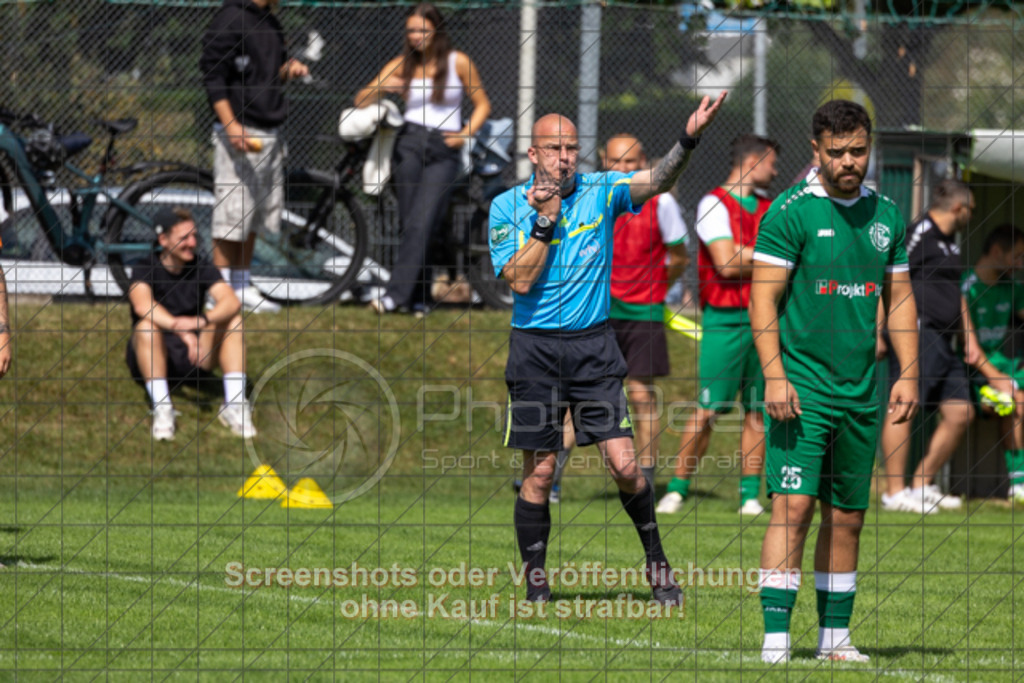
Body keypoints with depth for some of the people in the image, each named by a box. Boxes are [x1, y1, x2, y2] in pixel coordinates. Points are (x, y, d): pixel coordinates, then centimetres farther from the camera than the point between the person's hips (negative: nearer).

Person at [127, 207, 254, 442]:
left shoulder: (201, 269, -1)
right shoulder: (144, 270, -10)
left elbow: (232, 302, -19)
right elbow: (143, 305, -33)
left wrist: (202, 321, -41)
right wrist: (181, 330, -47)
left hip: (192, 360, 3)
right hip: (152, 361, -3)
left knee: (233, 319, -17)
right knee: (147, 326, -33)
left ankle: (234, 405, -26)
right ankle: (161, 408, -39)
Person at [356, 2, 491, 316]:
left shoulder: (458, 63, 1)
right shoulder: (402, 65, 6)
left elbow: (482, 104, 10)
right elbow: (360, 101, 4)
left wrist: (466, 134, -8)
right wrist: (381, 88, -18)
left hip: (443, 151, -3)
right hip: (409, 145, 3)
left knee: (421, 223, -16)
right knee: (409, 224, 1)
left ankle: (396, 294, -22)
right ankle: (420, 298, 10)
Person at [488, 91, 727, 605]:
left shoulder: (601, 191, 2)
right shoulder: (507, 207, -1)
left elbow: (657, 181, -15)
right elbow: (520, 279, -11)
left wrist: (688, 141, -32)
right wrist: (545, 220, -16)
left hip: (593, 346, 1)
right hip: (535, 348, -1)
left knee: (623, 465, -6)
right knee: (538, 474, 2)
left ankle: (656, 562, 13)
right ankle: (536, 586, 12)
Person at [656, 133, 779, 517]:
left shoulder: (769, 207, 16)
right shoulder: (714, 204, -4)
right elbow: (726, 263, -13)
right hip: (726, 320, -6)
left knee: (757, 412, 4)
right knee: (706, 411, -7)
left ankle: (750, 494, 7)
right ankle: (677, 489, 3)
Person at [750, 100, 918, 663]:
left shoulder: (885, 214, 10)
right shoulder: (790, 212, -7)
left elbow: (899, 300, 17)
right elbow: (763, 300, -9)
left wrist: (908, 374, 8)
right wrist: (774, 376, -17)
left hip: (860, 393, 5)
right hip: (801, 385, -5)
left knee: (847, 517, 8)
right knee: (793, 507, -12)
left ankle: (835, 638, 16)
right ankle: (775, 640, -13)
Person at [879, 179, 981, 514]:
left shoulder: (950, 242, 22)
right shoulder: (917, 234, -9)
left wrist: (969, 336, 26)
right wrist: (878, 333, -20)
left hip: (943, 341, 10)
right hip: (916, 333, -10)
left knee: (960, 412, 7)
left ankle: (922, 486, 16)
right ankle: (895, 492, -8)